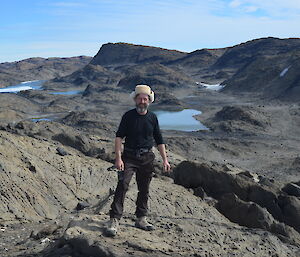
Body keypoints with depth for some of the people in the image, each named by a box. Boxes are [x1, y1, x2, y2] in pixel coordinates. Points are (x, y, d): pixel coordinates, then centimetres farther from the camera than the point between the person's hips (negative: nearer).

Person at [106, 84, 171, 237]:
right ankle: (114, 220, -12)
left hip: (147, 158, 4)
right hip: (129, 157, -3)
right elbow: (119, 137, -7)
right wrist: (118, 158, -17)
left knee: (144, 189, 9)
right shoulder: (128, 116, -2)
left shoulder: (152, 118, 8)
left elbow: (159, 140, 14)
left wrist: (165, 159, 9)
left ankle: (141, 219, 22)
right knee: (122, 185, -14)